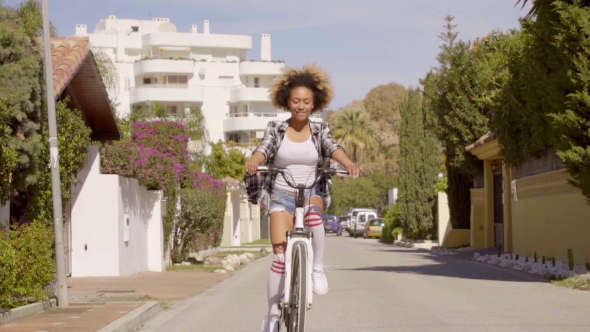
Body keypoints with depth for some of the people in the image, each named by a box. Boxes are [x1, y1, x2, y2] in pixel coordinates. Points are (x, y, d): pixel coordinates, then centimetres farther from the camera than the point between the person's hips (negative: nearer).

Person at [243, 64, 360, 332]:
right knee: (280, 257, -9)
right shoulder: (276, 129, -1)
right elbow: (263, 148, -18)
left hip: (312, 193, 0)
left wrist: (348, 164, -41)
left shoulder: (320, 130, 0)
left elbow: (333, 148, -18)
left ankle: (317, 268, -18)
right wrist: (253, 162, -43)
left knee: (313, 214, -37)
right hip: (281, 196, 0)